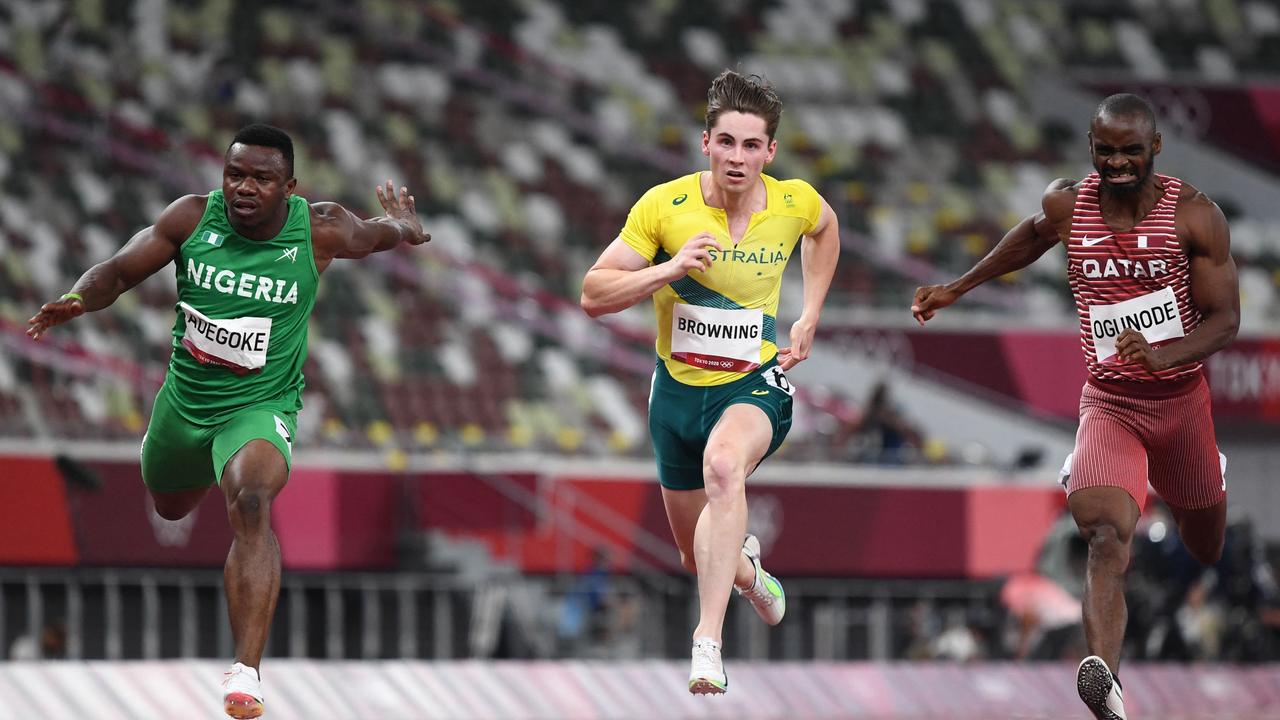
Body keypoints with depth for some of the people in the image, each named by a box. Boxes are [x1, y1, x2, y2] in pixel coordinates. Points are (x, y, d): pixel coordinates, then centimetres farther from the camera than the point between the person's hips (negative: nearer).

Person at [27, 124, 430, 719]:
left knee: (251, 504, -33)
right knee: (170, 507, 28)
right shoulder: (193, 218, -12)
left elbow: (377, 234, 7)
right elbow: (120, 269, -7)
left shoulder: (320, 232, -15)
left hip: (260, 408, -4)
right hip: (184, 397, 4)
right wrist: (78, 300, -29)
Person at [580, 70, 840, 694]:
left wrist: (809, 319, 11)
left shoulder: (795, 203, -8)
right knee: (698, 557, 14)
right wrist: (667, 270, -28)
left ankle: (707, 644, -43)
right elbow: (593, 296, -12)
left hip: (756, 383, -2)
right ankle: (747, 567, 55)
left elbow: (824, 228, 19)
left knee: (724, 467, -38)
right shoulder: (663, 206, -14)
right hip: (679, 386, 2)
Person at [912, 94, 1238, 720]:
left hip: (1181, 399, 1)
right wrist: (959, 288, 22)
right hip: (1107, 403, -1)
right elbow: (1032, 237, 19)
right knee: (1107, 535, -27)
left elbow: (1225, 317, -12)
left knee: (1207, 550, 22)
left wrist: (1165, 356, -30)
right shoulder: (1067, 205, -6)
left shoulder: (1194, 217, -13)